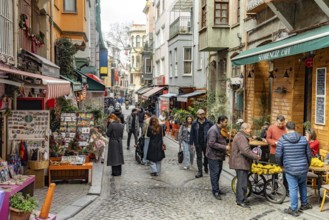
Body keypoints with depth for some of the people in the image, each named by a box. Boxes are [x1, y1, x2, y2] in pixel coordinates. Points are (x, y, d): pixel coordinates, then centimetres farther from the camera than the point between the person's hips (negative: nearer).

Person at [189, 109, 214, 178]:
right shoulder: (194, 123, -1)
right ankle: (199, 172, 10)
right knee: (199, 157, 5)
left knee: (206, 156, 14)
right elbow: (192, 134, 2)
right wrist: (191, 143, -1)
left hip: (206, 143, 0)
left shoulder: (209, 123, -4)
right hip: (198, 144, 0)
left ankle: (206, 167, 40)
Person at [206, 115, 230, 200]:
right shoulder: (213, 130, -21)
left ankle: (216, 189, 28)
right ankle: (215, 192, 4)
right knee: (215, 173, -4)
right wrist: (225, 147, -27)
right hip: (213, 155, -10)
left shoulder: (221, 129, 11)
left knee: (218, 171, 16)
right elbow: (212, 144, -27)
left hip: (219, 155, 10)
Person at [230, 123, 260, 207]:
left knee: (241, 182, 18)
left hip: (241, 163, 12)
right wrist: (256, 157, -20)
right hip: (241, 163, -12)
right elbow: (246, 151, -28)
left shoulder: (242, 137, 18)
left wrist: (253, 154, 10)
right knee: (242, 183, -7)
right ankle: (241, 201, -2)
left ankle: (239, 199, 27)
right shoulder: (241, 137, -19)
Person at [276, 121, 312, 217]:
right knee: (302, 186, 24)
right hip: (303, 168, 3)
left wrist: (281, 164, 13)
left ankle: (294, 209, 13)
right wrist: (307, 165, 22)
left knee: (293, 189, 4)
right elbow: (309, 155, 5)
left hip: (290, 169, -3)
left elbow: (278, 156, -6)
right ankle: (304, 204, 37)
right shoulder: (303, 139, 0)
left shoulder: (282, 140, -9)